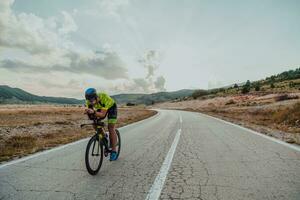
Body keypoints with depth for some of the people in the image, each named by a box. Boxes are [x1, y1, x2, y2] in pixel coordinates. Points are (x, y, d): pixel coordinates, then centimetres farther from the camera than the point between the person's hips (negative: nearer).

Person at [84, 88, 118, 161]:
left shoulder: (104, 98, -41)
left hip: (111, 107, -5)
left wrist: (93, 112, -60)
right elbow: (89, 110, -22)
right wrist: (87, 112, -45)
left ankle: (114, 151, -4)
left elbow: (102, 114, -42)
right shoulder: (89, 100, -26)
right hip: (100, 108, 5)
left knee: (111, 128, -13)